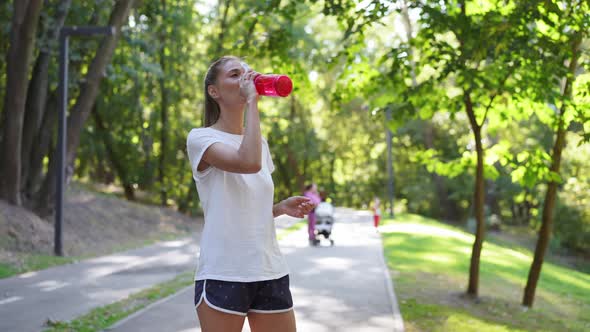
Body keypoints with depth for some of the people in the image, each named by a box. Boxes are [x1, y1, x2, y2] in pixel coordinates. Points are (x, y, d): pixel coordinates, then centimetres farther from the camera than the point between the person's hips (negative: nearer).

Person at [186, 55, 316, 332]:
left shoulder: (260, 142, 14)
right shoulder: (201, 138, -6)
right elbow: (249, 162, -26)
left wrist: (281, 208, 4)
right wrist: (252, 100, -18)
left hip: (270, 272, 6)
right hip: (223, 275, -6)